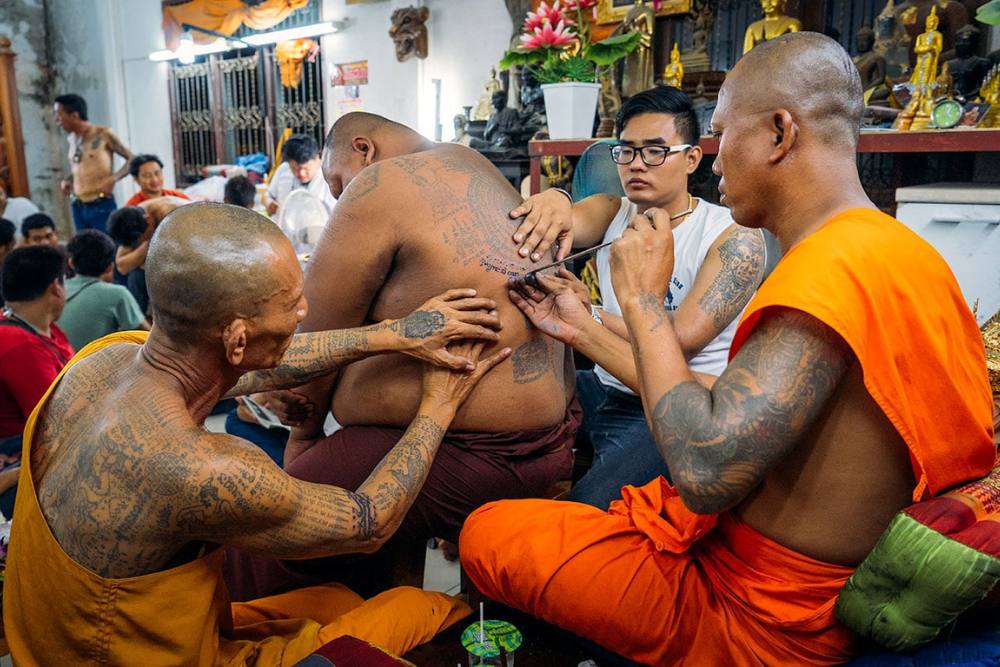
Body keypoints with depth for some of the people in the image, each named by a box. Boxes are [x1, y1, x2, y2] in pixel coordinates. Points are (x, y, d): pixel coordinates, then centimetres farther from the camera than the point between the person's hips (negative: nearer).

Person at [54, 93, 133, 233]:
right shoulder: (72, 138, 11)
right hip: (78, 208, 6)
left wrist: (113, 178, -19)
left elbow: (132, 159, -5)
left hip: (102, 207, -6)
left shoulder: (103, 134, -7)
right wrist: (66, 181, 5)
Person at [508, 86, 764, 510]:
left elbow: (679, 339, -20)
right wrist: (553, 201, -37)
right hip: (604, 390, 6)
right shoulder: (611, 213, 7)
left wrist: (588, 315, -14)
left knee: (583, 513, -29)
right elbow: (568, 224, -15)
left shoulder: (734, 239, -10)